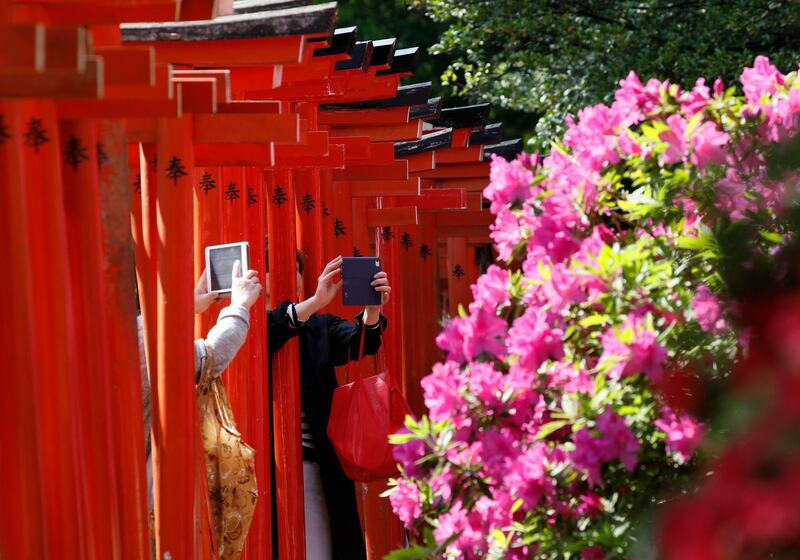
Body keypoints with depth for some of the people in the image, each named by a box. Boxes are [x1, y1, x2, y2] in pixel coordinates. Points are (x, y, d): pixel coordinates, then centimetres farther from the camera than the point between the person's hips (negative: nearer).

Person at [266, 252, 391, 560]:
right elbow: (265, 336, -20)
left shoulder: (321, 326, 11)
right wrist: (315, 302, -31)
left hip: (318, 466, 3)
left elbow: (356, 342, -7)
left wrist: (372, 310, -28)